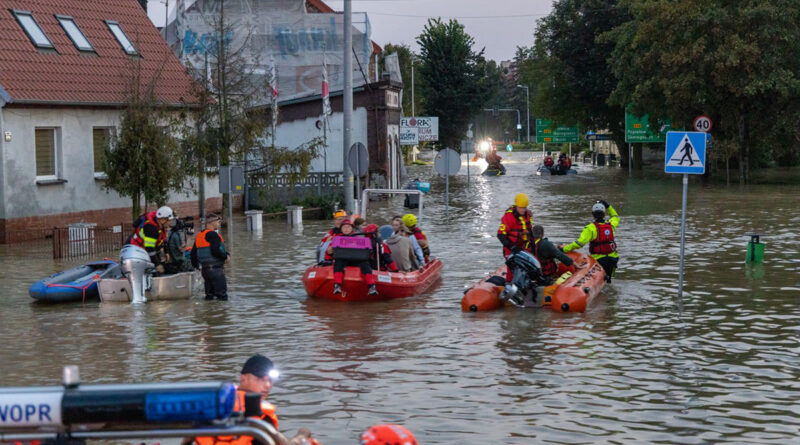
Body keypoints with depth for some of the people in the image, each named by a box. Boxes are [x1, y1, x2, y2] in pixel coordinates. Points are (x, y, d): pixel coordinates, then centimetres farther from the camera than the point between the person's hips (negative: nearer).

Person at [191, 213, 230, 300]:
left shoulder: (199, 236, 15)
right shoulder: (213, 235, -13)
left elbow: (193, 253, 19)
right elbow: (215, 251, -23)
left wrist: (195, 265, 28)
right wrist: (226, 256, -7)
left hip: (204, 269, 9)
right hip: (215, 269, -9)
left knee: (209, 294, 15)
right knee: (222, 296, -7)